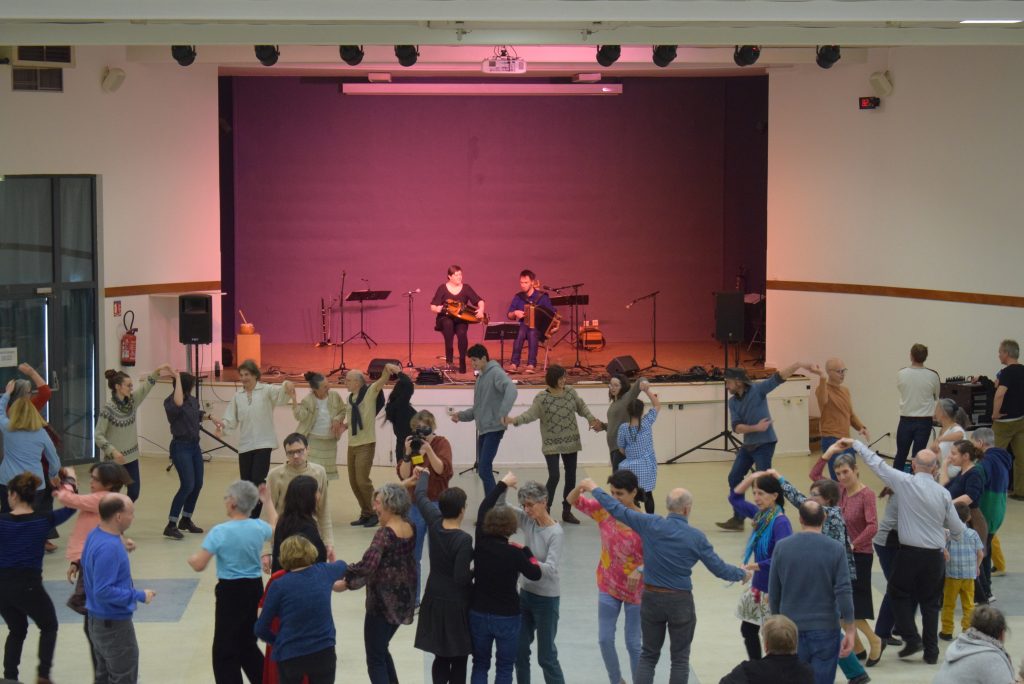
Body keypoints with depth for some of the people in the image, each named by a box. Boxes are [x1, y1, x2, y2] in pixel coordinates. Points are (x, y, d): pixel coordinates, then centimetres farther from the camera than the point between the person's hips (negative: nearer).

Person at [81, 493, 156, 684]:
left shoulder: (96, 535, 1)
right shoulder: (108, 548, -28)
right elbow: (103, 592, -29)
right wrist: (138, 595, -21)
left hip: (98, 620, 9)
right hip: (114, 625, -9)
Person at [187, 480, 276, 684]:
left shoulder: (220, 532, -18)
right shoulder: (259, 527, -2)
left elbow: (199, 565, -18)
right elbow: (276, 527, 24)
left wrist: (191, 558, 5)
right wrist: (267, 500, 35)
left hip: (231, 592, -6)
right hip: (255, 588, 6)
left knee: (225, 650, 3)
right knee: (247, 643, 23)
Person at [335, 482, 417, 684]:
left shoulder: (385, 533, -20)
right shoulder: (410, 530, 3)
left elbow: (368, 565, -31)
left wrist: (344, 578, -18)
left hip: (383, 601, -8)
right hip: (404, 598, 8)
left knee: (375, 659, 2)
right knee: (381, 649, 25)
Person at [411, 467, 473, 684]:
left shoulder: (435, 523, -5)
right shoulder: (463, 540, -23)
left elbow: (421, 497, 13)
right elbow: (461, 578, -23)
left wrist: (423, 475, 31)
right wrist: (476, 572, -2)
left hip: (434, 600, 7)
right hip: (456, 604, -7)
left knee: (440, 657, 14)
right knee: (459, 660, 4)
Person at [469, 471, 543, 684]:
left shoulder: (481, 544, -9)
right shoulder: (514, 553, -18)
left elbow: (483, 508, 3)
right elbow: (535, 574, -4)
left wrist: (502, 484, 13)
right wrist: (526, 551, 7)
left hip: (478, 614, 3)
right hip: (507, 617, -3)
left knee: (480, 664, 15)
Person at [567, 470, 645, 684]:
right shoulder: (603, 509, -9)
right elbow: (573, 501, -3)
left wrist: (640, 570, -34)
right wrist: (581, 487, -25)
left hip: (635, 590, -4)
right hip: (608, 587, 4)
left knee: (633, 644, 7)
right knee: (605, 640, 10)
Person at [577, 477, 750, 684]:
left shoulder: (650, 524, -9)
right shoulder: (696, 537, -11)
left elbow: (617, 510, -3)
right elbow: (719, 568, -4)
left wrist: (594, 489, 11)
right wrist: (742, 574, 16)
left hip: (651, 597, 2)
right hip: (680, 601, -2)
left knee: (648, 655, 15)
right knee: (680, 658, 10)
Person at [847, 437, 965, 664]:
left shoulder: (905, 483, -10)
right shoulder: (943, 493, -2)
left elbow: (876, 463, -3)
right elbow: (957, 529, 6)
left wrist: (855, 444, 8)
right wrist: (955, 535, 30)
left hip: (909, 553, -2)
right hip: (934, 556, 2)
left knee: (899, 593, 18)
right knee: (930, 602, 13)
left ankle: (912, 638, 6)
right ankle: (931, 652, 16)